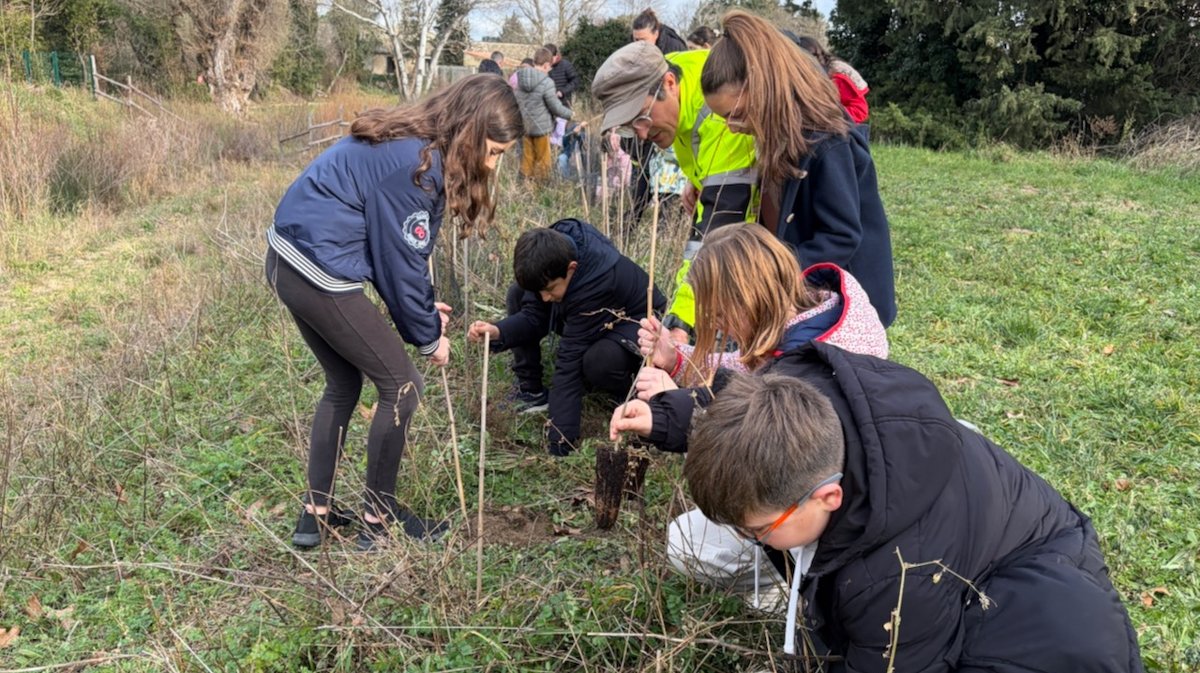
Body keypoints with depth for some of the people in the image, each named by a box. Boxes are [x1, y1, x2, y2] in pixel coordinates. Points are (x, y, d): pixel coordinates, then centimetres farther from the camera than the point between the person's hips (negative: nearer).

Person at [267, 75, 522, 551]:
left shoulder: (409, 143, 10)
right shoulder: (416, 166, -20)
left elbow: (398, 248, 15)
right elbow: (400, 261, -13)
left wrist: (423, 307, 9)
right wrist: (428, 336, 0)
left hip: (287, 260, 10)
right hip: (320, 274, -10)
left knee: (343, 384, 21)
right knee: (401, 388, 2)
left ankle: (315, 515, 29)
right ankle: (378, 521, 15)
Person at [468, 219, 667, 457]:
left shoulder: (594, 284, -39)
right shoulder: (553, 255, -20)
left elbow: (569, 360, -37)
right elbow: (533, 316, -11)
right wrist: (496, 331, -32)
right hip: (589, 318, 8)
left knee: (598, 362, -40)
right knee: (518, 295, -6)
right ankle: (530, 392, 0)